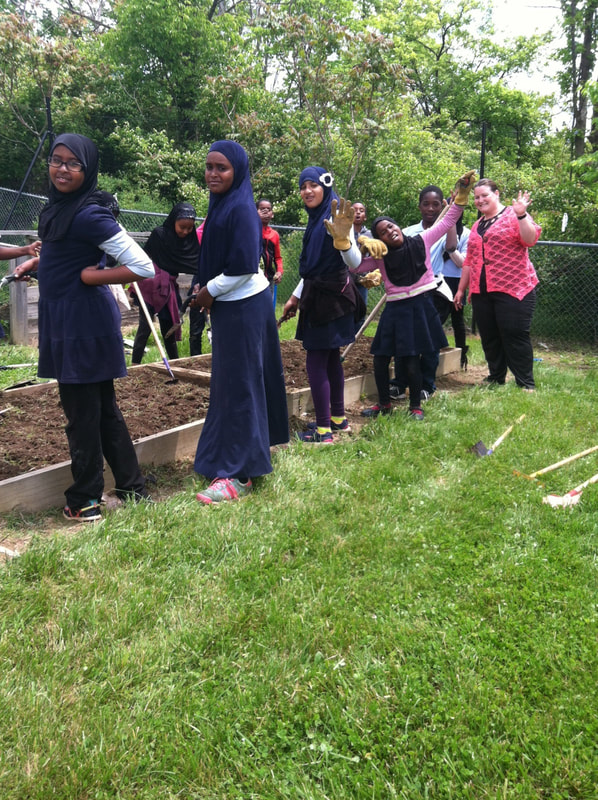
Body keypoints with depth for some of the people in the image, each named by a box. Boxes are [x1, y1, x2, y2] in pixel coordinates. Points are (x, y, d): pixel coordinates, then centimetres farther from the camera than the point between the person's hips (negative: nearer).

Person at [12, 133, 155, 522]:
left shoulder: (90, 215, -18)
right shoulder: (59, 207, 9)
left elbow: (143, 267, -23)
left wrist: (87, 276, -16)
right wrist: (38, 262, 13)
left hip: (83, 322, -10)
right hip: (65, 321, 10)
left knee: (82, 411, 2)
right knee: (103, 407, 15)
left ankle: (85, 501, 17)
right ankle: (132, 488, 26)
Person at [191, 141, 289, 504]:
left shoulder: (241, 209, -17)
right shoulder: (222, 204, 10)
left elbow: (243, 267, -23)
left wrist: (209, 292, -11)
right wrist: (207, 289, 6)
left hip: (243, 306, -9)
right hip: (229, 305, 9)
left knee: (238, 385, -6)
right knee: (232, 381, 17)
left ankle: (239, 474, 0)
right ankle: (254, 449, 32)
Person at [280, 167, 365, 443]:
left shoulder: (334, 217, -16)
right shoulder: (315, 219, 12)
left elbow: (355, 262, -28)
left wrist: (342, 238, -47)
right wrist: (295, 297, 23)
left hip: (331, 299, -10)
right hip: (317, 296, 10)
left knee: (316, 361, -7)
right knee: (331, 358, 16)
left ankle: (324, 430, -1)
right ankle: (338, 418, 27)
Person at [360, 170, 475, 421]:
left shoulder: (421, 242, 0)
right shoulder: (381, 258, 3)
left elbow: (448, 221, 3)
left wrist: (461, 193, -4)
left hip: (421, 306, -3)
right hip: (395, 310, 3)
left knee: (411, 361, -6)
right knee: (380, 357, 3)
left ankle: (415, 406, 11)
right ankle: (384, 403, 22)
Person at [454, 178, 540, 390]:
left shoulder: (513, 215, 0)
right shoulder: (477, 226, 20)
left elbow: (531, 239, -16)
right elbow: (469, 261, 23)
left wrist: (521, 215, -27)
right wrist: (461, 289, 22)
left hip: (512, 289, -7)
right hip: (481, 292, 7)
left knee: (515, 336, -8)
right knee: (489, 338, 9)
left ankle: (526, 384, -2)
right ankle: (495, 379, 20)